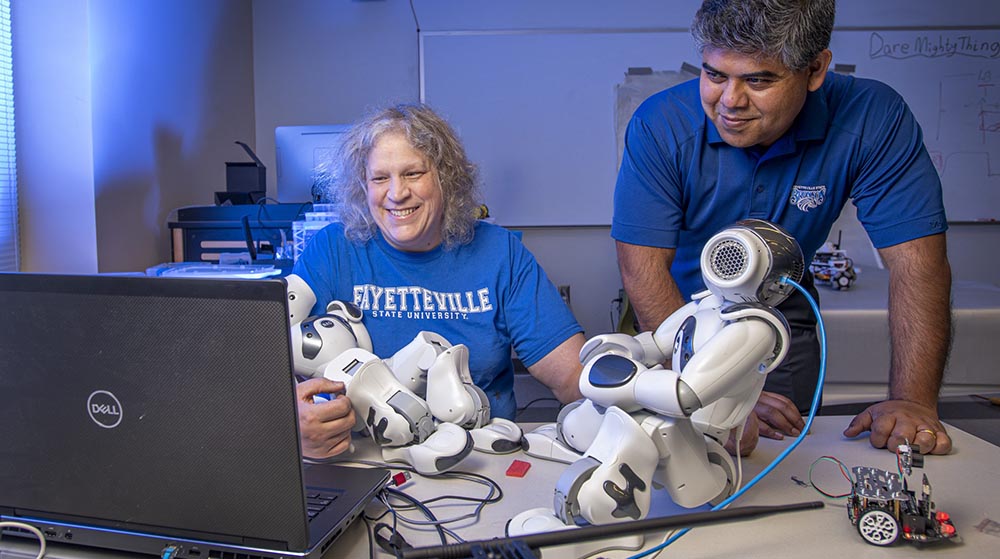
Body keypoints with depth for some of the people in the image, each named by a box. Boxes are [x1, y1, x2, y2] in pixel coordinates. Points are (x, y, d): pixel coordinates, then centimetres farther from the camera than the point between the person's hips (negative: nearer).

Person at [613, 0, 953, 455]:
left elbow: (917, 263, -24)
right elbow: (643, 267, -30)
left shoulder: (873, 121, -23)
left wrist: (913, 401, -35)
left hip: (782, 322, 2)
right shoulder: (660, 125, -27)